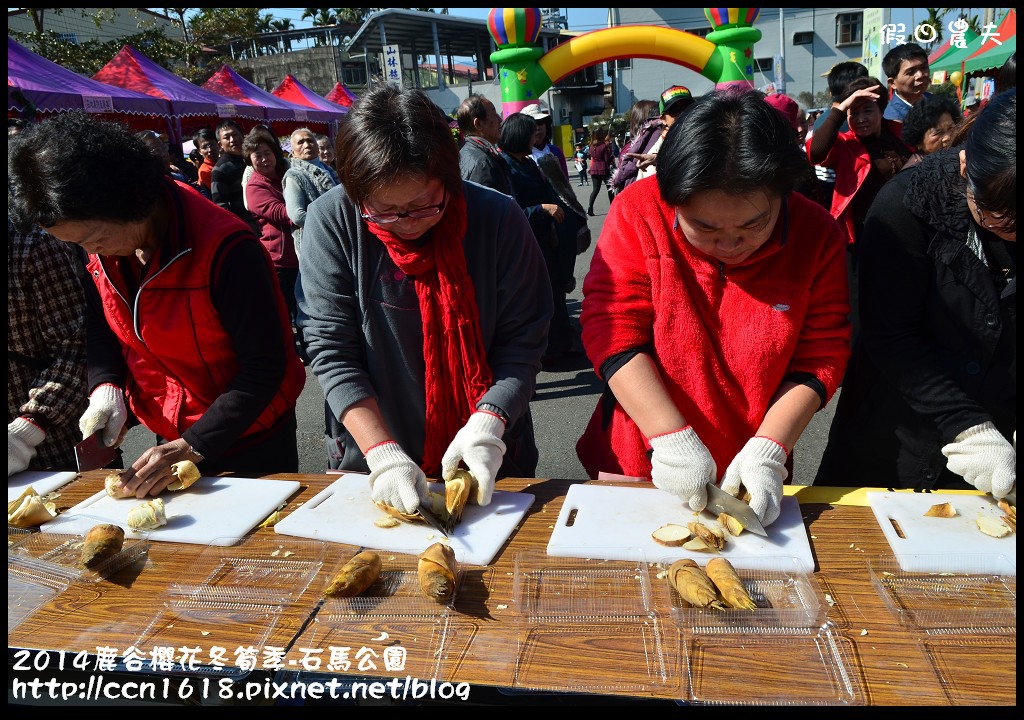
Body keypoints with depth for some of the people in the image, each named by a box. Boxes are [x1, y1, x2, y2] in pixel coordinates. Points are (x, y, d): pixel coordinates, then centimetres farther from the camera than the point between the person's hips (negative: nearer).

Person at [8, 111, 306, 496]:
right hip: (171, 438, 6)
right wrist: (105, 387, -9)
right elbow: (99, 326, 10)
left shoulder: (225, 249, -28)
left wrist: (192, 447, -25)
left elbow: (264, 368, -23)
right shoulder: (99, 250, -7)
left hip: (251, 444, -6)